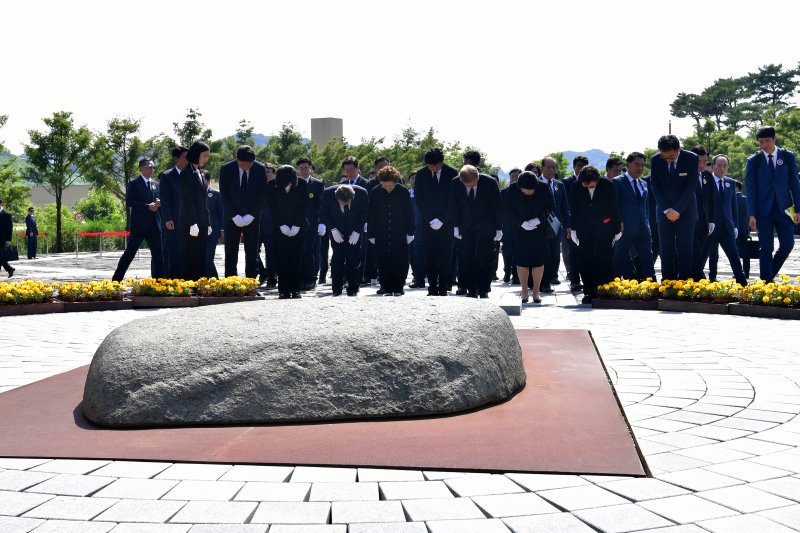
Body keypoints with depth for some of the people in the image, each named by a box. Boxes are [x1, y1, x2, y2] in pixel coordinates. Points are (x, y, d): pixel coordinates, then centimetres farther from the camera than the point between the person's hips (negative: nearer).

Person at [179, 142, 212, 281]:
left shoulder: (199, 173, 16)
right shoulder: (186, 173, -9)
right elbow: (187, 200, -14)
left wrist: (208, 223, 16)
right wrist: (192, 224, -17)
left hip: (202, 224, 8)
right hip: (192, 224, -8)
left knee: (200, 258, 7)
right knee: (192, 257, -7)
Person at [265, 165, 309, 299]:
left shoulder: (302, 185, -10)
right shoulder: (271, 186, -10)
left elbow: (304, 207, -6)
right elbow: (272, 208, -5)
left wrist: (296, 226, -10)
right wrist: (282, 226, -10)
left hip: (298, 226, 0)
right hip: (280, 227, 0)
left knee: (297, 257, -6)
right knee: (282, 257, -6)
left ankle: (295, 289, -3)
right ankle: (283, 290, -4)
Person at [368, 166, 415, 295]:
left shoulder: (403, 192, -4)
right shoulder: (375, 193, -3)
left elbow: (409, 214, 3)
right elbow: (371, 215, 4)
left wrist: (410, 233, 1)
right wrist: (371, 234, 3)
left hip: (400, 235, -1)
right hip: (381, 235, 1)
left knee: (401, 262, 0)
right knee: (383, 263, 2)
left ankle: (398, 288, 10)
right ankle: (387, 288, 10)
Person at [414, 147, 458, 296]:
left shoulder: (452, 173, -4)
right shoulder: (421, 174, 2)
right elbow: (418, 199, 6)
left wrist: (442, 219, -9)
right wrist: (430, 219, -2)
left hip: (446, 222, -1)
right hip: (428, 222, 2)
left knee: (445, 257, 0)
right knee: (430, 257, 0)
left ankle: (443, 289, 5)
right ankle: (432, 288, 5)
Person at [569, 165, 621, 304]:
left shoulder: (608, 186, -9)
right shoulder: (576, 188, -5)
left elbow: (615, 209, -1)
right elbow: (573, 210, 6)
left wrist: (617, 229, 2)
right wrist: (573, 229, 5)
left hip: (604, 229, -2)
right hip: (585, 230, 2)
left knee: (605, 260, -2)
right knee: (585, 261, 1)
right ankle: (589, 292, 9)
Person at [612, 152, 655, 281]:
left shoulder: (643, 184, 17)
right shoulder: (617, 182, -3)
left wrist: (647, 226, 14)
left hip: (643, 231, 6)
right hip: (625, 231, -5)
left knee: (647, 264, 2)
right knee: (619, 263, 2)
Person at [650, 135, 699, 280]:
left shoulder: (691, 159, -10)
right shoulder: (655, 160, -4)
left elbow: (691, 186, -10)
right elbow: (655, 187, 0)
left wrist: (678, 210, -14)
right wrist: (667, 210, -9)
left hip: (685, 210, -2)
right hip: (664, 210, 2)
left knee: (684, 248, -5)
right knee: (666, 249, 0)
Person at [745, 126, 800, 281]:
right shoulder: (753, 161, 1)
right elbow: (751, 189, -2)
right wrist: (751, 214, -9)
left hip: (784, 209, 2)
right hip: (763, 210, -1)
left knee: (788, 244, -3)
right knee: (766, 248, -2)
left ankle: (770, 274, 19)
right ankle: (766, 281, 4)